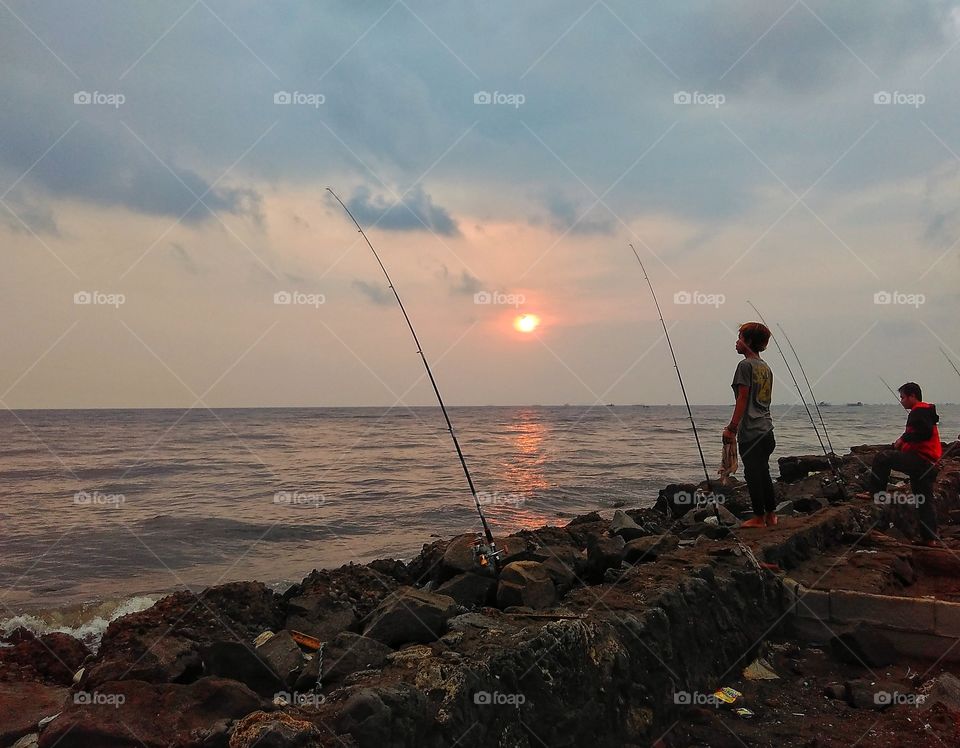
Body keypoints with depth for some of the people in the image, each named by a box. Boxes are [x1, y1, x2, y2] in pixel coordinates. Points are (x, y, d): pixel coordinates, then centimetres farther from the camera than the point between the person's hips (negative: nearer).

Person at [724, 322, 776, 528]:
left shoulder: (745, 365, -10)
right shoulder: (766, 367, 15)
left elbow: (743, 398, -15)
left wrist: (732, 428, -14)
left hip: (750, 432, -8)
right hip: (766, 430, 8)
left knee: (753, 474, -1)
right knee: (763, 472, 14)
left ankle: (758, 517, 4)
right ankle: (771, 515, 20)